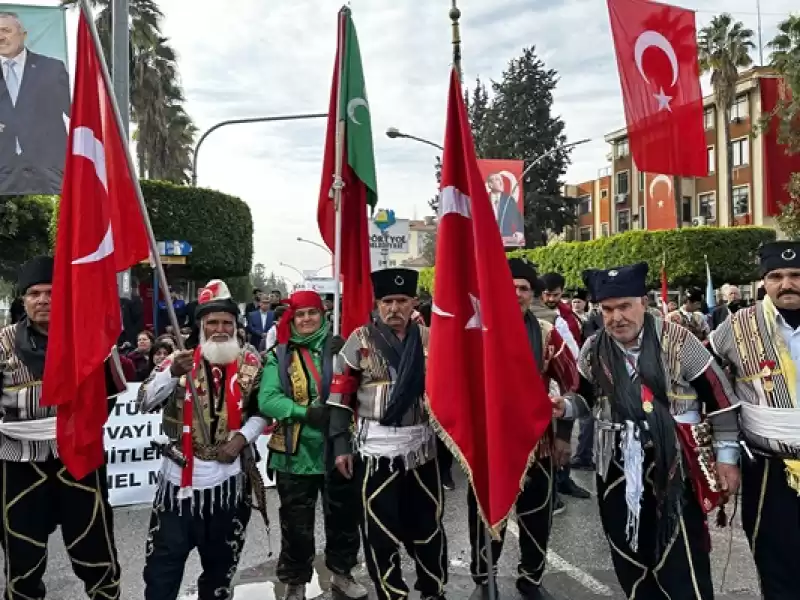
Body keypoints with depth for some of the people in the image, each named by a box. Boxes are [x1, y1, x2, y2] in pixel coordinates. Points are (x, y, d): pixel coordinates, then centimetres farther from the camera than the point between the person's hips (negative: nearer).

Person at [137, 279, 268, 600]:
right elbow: (145, 403, -11)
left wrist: (242, 437, -9)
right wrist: (172, 373, -26)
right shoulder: (179, 360, -3)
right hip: (180, 474, -1)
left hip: (228, 476, 1)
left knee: (221, 560, 18)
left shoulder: (251, 364, -1)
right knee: (164, 560, 5)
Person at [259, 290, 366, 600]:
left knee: (343, 516, 16)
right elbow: (267, 399, -12)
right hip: (296, 452, -1)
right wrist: (305, 412, -25)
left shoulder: (337, 348, 0)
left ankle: (342, 573, 38)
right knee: (297, 524, 11)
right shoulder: (279, 355, -1)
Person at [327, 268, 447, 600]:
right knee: (381, 528, 5)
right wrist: (340, 444, -7)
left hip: (422, 445, 3)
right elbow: (341, 395, -3)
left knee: (427, 522, 15)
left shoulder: (429, 338, 3)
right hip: (375, 447, -2)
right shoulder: (360, 339, -5)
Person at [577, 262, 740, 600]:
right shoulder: (592, 350, 0)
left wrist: (726, 456, -2)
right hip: (618, 469, 4)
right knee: (630, 561, 16)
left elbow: (720, 396, -4)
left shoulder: (677, 340, -10)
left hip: (675, 465, -3)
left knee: (683, 565, 0)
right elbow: (581, 399, 15)